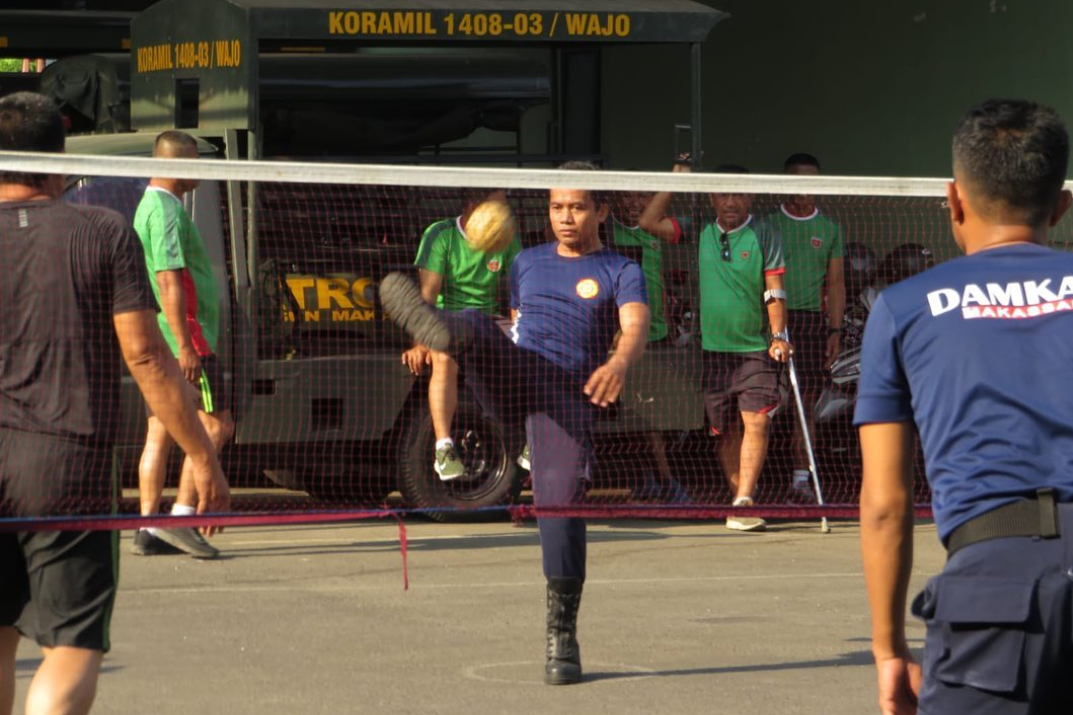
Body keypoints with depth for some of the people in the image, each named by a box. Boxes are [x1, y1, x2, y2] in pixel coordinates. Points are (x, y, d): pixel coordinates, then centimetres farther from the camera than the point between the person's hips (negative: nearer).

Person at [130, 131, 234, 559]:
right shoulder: (167, 210, -13)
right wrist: (185, 345, -23)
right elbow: (169, 282, -20)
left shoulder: (150, 206, 19)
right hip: (183, 334, -10)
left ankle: (148, 529, 6)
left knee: (160, 432, 7)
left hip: (161, 345, 10)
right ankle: (181, 518, -14)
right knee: (215, 425, -9)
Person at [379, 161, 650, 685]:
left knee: (559, 507, -14)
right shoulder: (527, 263, 27)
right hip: (512, 381, 4)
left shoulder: (621, 273, 10)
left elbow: (635, 326, -9)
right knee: (475, 325, -27)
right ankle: (440, 331, -65)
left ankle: (561, 637, -4)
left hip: (568, 394, -4)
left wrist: (620, 362, -31)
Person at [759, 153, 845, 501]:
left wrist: (835, 330, 6)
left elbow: (835, 284, 14)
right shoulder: (768, 225, 5)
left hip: (814, 321, 2)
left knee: (807, 400, 0)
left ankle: (801, 476, 3)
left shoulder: (829, 229, 12)